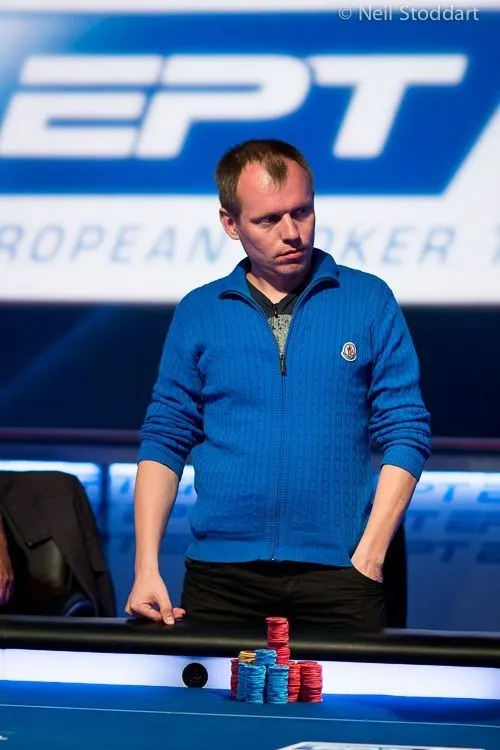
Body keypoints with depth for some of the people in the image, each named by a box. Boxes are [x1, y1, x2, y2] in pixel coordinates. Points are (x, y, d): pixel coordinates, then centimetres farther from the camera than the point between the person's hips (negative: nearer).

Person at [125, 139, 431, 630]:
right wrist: (147, 568, -2)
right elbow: (165, 441, 8)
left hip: (338, 572, -1)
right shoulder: (198, 313, 7)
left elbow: (405, 435, 2)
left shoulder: (369, 301, 3)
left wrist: (368, 559, -6)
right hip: (221, 572, 1)